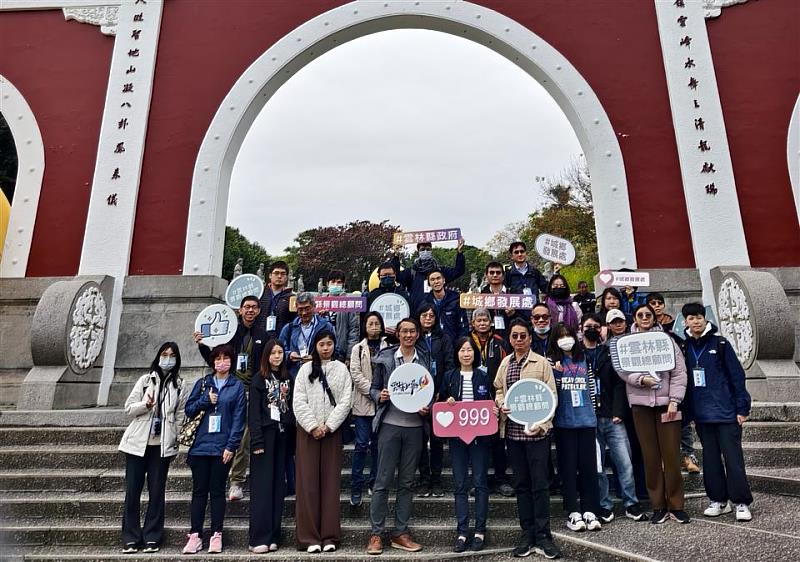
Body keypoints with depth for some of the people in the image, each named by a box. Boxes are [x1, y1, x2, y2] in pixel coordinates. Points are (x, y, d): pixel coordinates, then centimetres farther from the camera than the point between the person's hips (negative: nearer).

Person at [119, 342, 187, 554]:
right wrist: (146, 404, -19)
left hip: (162, 445, 0)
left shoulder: (179, 386, 4)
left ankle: (152, 537, 14)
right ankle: (130, 538, 13)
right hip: (138, 442, 0)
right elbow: (128, 408, 0)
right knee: (133, 491, 3)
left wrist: (174, 440, -1)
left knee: (157, 492, 4)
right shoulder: (145, 380, 2)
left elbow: (180, 416, 5)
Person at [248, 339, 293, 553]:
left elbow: (290, 408, 10)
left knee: (278, 485, 5)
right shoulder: (259, 379, -1)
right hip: (265, 433, -4)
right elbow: (253, 412, -7)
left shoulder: (287, 379, 12)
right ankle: (259, 538, -1)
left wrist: (292, 436, 3)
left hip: (282, 434, 4)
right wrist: (257, 441, -15)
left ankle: (273, 536, 11)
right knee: (262, 486, -5)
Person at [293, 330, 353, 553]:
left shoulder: (341, 369, 6)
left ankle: (330, 536, 7)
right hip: (308, 430, 0)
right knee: (308, 482, -1)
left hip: (332, 430, 0)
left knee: (331, 481, 2)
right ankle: (310, 536, 4)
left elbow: (345, 401, -1)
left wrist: (328, 426, -10)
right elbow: (299, 402, -1)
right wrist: (313, 427, -10)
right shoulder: (305, 369, 6)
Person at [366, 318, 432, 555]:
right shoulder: (385, 357, 1)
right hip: (390, 424, -2)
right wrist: (380, 396, -16)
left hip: (414, 426, 3)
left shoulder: (425, 360, 7)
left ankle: (401, 533, 20)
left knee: (406, 482, 10)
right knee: (383, 481, 1)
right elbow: (374, 388, 5)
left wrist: (427, 408, -5)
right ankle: (376, 534, 11)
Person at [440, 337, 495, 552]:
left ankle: (480, 531, 15)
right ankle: (462, 532, 13)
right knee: (460, 484, 5)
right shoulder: (449, 377, 5)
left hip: (479, 435, -1)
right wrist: (447, 404, -12)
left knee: (480, 482, 4)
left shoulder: (483, 376, 3)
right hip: (457, 435, 1)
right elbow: (441, 404, 9)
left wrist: (494, 411, -14)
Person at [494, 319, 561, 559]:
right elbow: (498, 390, 17)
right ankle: (527, 533, 21)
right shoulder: (505, 363, 10)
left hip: (536, 431, -4)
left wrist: (541, 424, -14)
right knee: (521, 484, 11)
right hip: (512, 431, 4)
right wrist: (501, 404, -5)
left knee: (539, 484, -1)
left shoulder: (542, 362, -2)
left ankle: (543, 536, 10)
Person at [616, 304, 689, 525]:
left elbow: (679, 372, 1)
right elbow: (622, 369, 0)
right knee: (650, 456, 5)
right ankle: (658, 506, 14)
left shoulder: (666, 339, 5)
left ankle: (676, 505, 12)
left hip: (666, 403, 0)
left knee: (671, 454, 0)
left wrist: (674, 400, -7)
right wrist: (641, 379, -17)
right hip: (641, 404, 1)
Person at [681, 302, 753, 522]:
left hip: (726, 411, -4)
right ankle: (718, 500, 22)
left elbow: (737, 375, -4)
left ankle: (742, 502, 10)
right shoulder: (685, 347, 5)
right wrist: (687, 410, 5)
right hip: (701, 413, 4)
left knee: (732, 457, 0)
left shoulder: (720, 344, -4)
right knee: (710, 458, 11)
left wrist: (742, 408, -7)